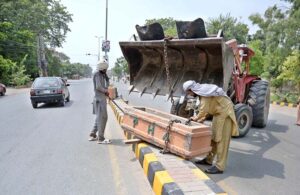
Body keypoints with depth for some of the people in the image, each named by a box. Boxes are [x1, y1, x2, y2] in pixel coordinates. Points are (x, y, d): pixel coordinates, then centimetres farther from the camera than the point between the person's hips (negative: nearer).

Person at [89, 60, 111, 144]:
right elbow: (98, 87, -22)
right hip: (99, 99, -10)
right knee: (102, 118, -8)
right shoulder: (97, 75, -13)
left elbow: (107, 85, 16)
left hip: (101, 98, 10)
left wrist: (105, 75, 4)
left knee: (99, 117, 16)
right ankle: (101, 138, -5)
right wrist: (106, 91, -7)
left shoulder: (102, 75, 16)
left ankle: (93, 135, 24)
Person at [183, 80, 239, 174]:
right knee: (213, 137, 14)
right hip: (219, 113, 10)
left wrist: (196, 117, -9)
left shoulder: (204, 93, -21)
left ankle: (219, 167, -4)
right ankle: (209, 159, 25)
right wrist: (202, 118, 3)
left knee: (221, 139, -8)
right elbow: (207, 107, 13)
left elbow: (204, 109, -25)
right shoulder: (202, 92, 8)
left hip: (224, 112, -10)